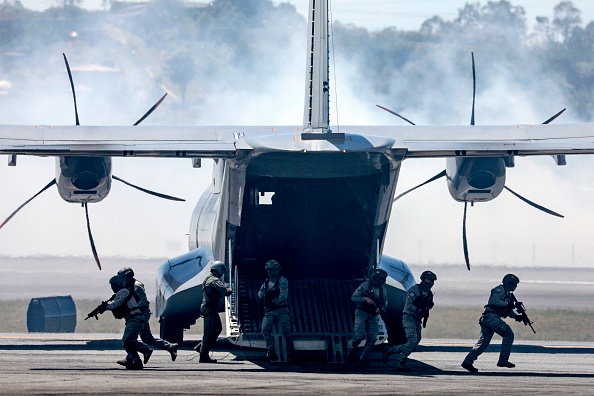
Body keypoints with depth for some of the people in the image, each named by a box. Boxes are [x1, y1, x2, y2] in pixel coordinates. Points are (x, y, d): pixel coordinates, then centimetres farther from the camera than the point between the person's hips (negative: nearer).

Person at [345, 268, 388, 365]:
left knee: (372, 337, -7)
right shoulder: (364, 286, -6)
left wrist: (379, 308, -10)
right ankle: (349, 352, 5)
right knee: (360, 334, -17)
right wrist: (365, 298, -21)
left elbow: (384, 305, 13)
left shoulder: (383, 290, 7)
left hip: (373, 316, 5)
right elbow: (353, 298, -7)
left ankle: (362, 357, 1)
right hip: (362, 313, -5)